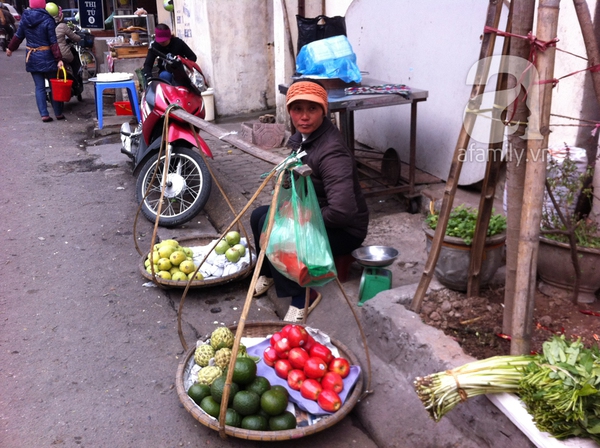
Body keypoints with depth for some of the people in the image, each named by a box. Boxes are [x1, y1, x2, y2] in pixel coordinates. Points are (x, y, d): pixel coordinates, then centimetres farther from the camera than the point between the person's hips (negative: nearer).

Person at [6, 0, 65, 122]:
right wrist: (59, 59, -14)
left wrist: (10, 48, 25)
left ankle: (44, 114, 1)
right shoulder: (47, 20, -10)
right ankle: (58, 113, 10)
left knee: (39, 87, 6)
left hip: (32, 58, 4)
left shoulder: (25, 18, 2)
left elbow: (18, 36, 10)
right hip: (46, 57, -4)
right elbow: (53, 42, -14)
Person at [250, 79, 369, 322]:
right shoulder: (301, 136, -2)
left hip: (345, 229, -9)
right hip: (312, 211, 9)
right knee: (260, 215, 0)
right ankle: (268, 273, 24)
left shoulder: (332, 152, -31)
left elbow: (342, 211, -40)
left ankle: (303, 296, -8)